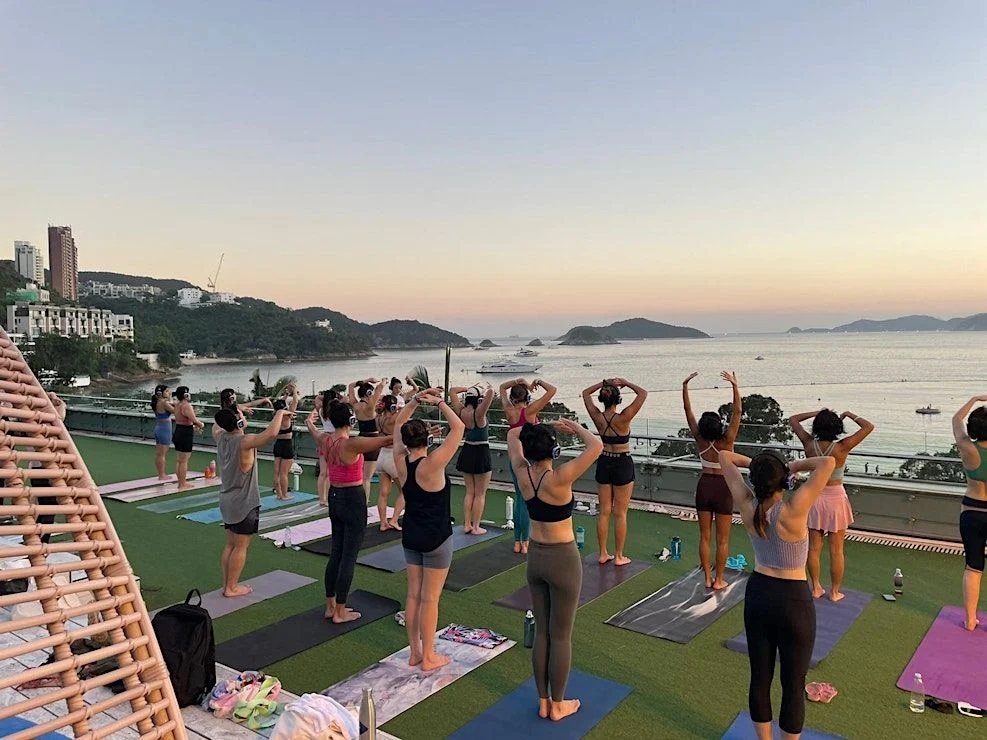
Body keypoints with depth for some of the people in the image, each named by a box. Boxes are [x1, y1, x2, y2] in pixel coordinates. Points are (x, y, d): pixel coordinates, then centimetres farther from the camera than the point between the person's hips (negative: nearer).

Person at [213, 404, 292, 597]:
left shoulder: (220, 438, -1)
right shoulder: (244, 442, -24)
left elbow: (216, 426, 24)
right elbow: (271, 434, -40)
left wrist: (230, 415, 25)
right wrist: (280, 413, -26)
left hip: (228, 500, 8)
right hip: (244, 503, -8)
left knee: (230, 544, 16)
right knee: (241, 546, 3)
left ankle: (227, 584, 23)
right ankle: (232, 588, 9)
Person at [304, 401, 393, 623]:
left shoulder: (324, 440, -1)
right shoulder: (351, 444, -22)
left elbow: (311, 428, 24)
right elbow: (387, 441, -25)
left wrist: (310, 419, 46)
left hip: (334, 498, 8)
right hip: (353, 500, -8)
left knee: (336, 552, 18)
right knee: (348, 557, 2)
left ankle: (331, 606, 28)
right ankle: (340, 612, 10)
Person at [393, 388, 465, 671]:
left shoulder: (400, 462, -7)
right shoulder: (432, 465, -23)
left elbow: (398, 425, 7)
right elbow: (458, 428, -21)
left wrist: (415, 400, 0)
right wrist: (439, 403, -13)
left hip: (410, 536, 6)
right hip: (436, 539, -6)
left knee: (413, 595, 14)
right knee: (430, 599, 4)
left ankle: (415, 653, 25)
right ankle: (429, 657, 15)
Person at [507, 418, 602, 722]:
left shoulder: (523, 473, -8)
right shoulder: (558, 479, -24)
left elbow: (512, 434, 9)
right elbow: (596, 445, -25)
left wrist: (547, 427, 7)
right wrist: (575, 427, -9)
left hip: (535, 557, 6)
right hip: (562, 559, -6)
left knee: (541, 632, 16)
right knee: (561, 636, 9)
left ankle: (543, 702, 28)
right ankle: (558, 705, 24)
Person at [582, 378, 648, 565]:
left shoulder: (598, 417, -9)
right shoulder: (623, 418, -20)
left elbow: (585, 393, 7)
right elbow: (643, 393, -15)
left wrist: (604, 383, 1)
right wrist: (626, 383, -5)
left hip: (603, 463, 4)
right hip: (622, 464, -4)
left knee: (604, 511, 12)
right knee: (620, 514, 5)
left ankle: (603, 554, 20)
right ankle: (619, 556, 13)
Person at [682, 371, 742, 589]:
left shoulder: (700, 440, -10)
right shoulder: (726, 441, -19)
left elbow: (688, 411, -9)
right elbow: (737, 412, -24)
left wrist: (685, 386, -11)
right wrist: (735, 385, -30)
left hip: (704, 486, 3)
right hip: (723, 488, -3)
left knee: (705, 536, 12)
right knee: (722, 539, 8)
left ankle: (708, 578, 18)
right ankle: (718, 580, 15)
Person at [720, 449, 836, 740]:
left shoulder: (747, 506, -13)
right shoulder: (792, 510, -27)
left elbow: (724, 456, -2)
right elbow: (828, 463, -31)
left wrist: (752, 463, -9)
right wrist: (796, 465, -16)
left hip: (757, 593, 5)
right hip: (793, 601, -5)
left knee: (760, 677, 18)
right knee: (793, 685, 13)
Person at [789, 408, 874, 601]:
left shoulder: (809, 444, -13)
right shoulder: (841, 448, -20)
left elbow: (793, 420, 2)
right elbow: (869, 427, -13)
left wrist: (817, 412, -1)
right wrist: (849, 414, -3)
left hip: (814, 497, 3)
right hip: (835, 498, -2)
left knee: (814, 547, 13)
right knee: (836, 550, 10)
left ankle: (816, 588, 24)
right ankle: (835, 592, 20)